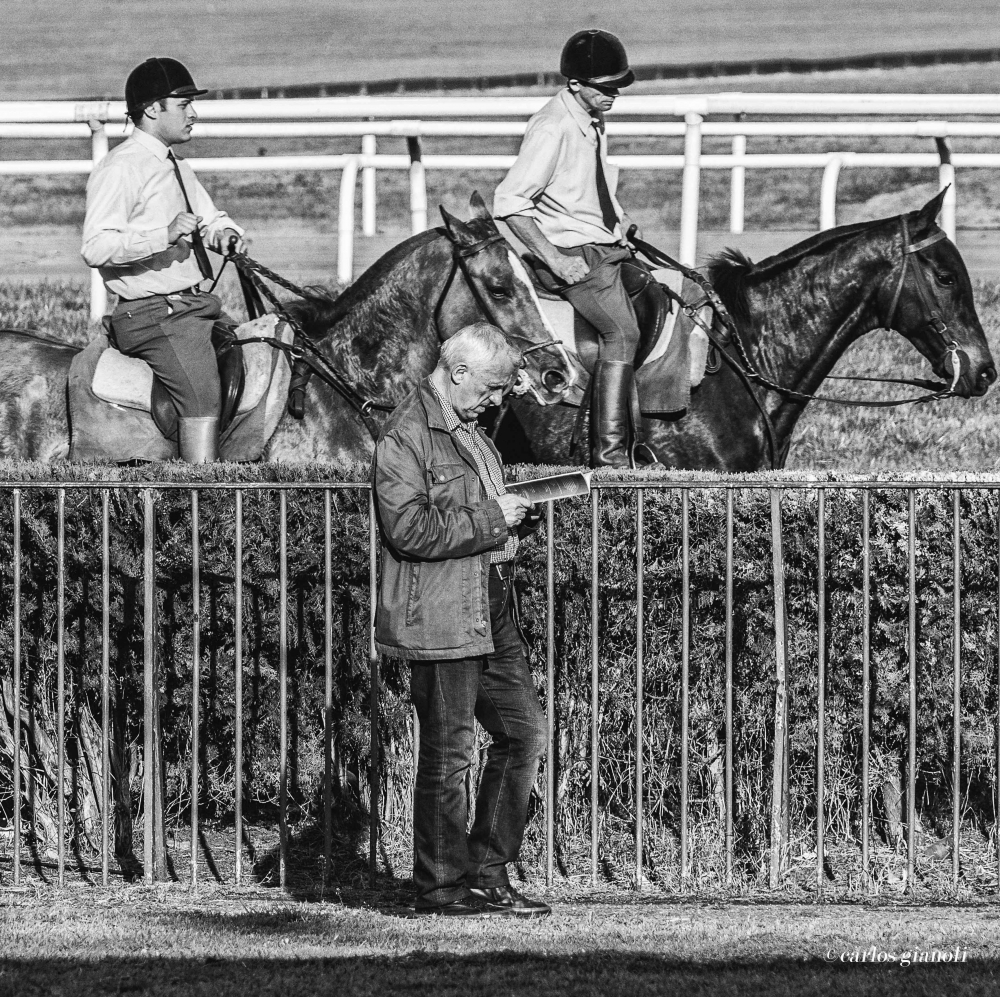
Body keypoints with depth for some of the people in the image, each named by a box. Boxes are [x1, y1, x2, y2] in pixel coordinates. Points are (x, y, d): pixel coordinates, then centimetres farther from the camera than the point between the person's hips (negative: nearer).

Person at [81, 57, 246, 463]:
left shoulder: (176, 167, 19)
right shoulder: (120, 168, -12)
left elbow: (211, 218, 31)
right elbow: (96, 247, -21)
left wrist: (225, 233, 6)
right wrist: (164, 236, -30)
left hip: (196, 304, 10)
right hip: (153, 314, -10)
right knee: (203, 394, -26)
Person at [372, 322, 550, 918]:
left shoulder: (469, 432, 18)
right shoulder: (407, 437, -12)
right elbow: (409, 529, -22)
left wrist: (509, 512, 12)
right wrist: (491, 519, -16)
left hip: (492, 616, 9)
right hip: (442, 621, -9)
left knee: (526, 734, 8)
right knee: (448, 756, -2)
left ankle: (487, 873, 16)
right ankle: (441, 886, 7)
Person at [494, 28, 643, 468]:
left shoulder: (593, 121, 9)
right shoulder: (552, 128, -19)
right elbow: (509, 202, -20)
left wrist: (619, 220, 13)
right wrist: (554, 259, -23)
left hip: (609, 246, 9)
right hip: (577, 255, -9)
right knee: (622, 332, -22)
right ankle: (611, 456, -23)